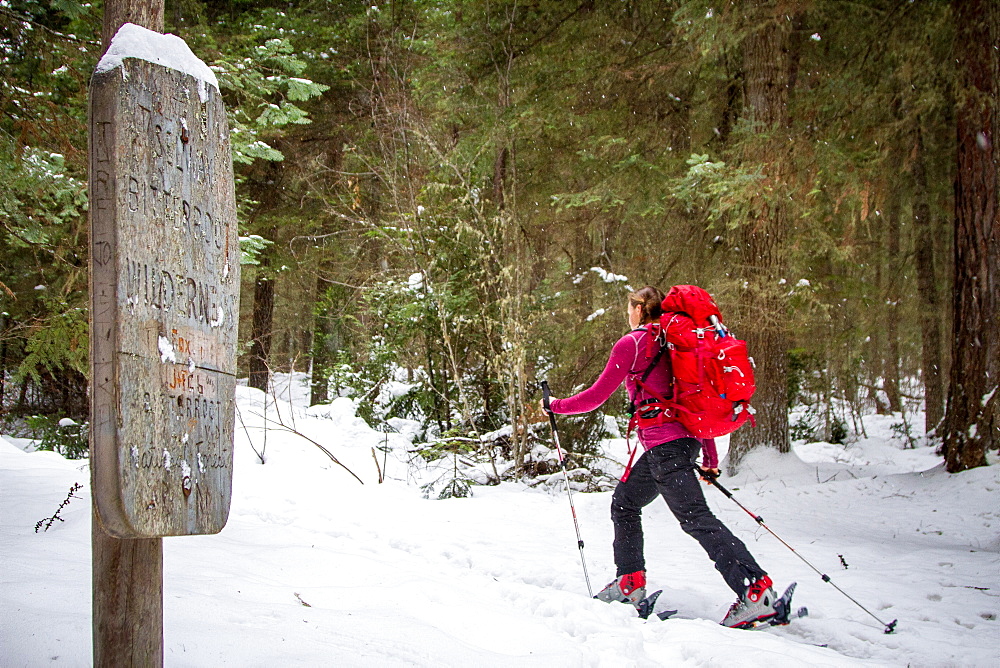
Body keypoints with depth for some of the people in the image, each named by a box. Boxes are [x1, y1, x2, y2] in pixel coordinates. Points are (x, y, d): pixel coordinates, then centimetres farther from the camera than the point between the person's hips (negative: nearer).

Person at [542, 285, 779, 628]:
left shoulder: (631, 344, -4)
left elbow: (597, 395, -2)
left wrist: (557, 406, 15)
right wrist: (710, 455, 21)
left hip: (663, 443, -9)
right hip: (685, 438, 9)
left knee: (695, 517, -14)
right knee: (624, 502, 21)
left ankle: (756, 590, -24)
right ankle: (631, 582, 21)